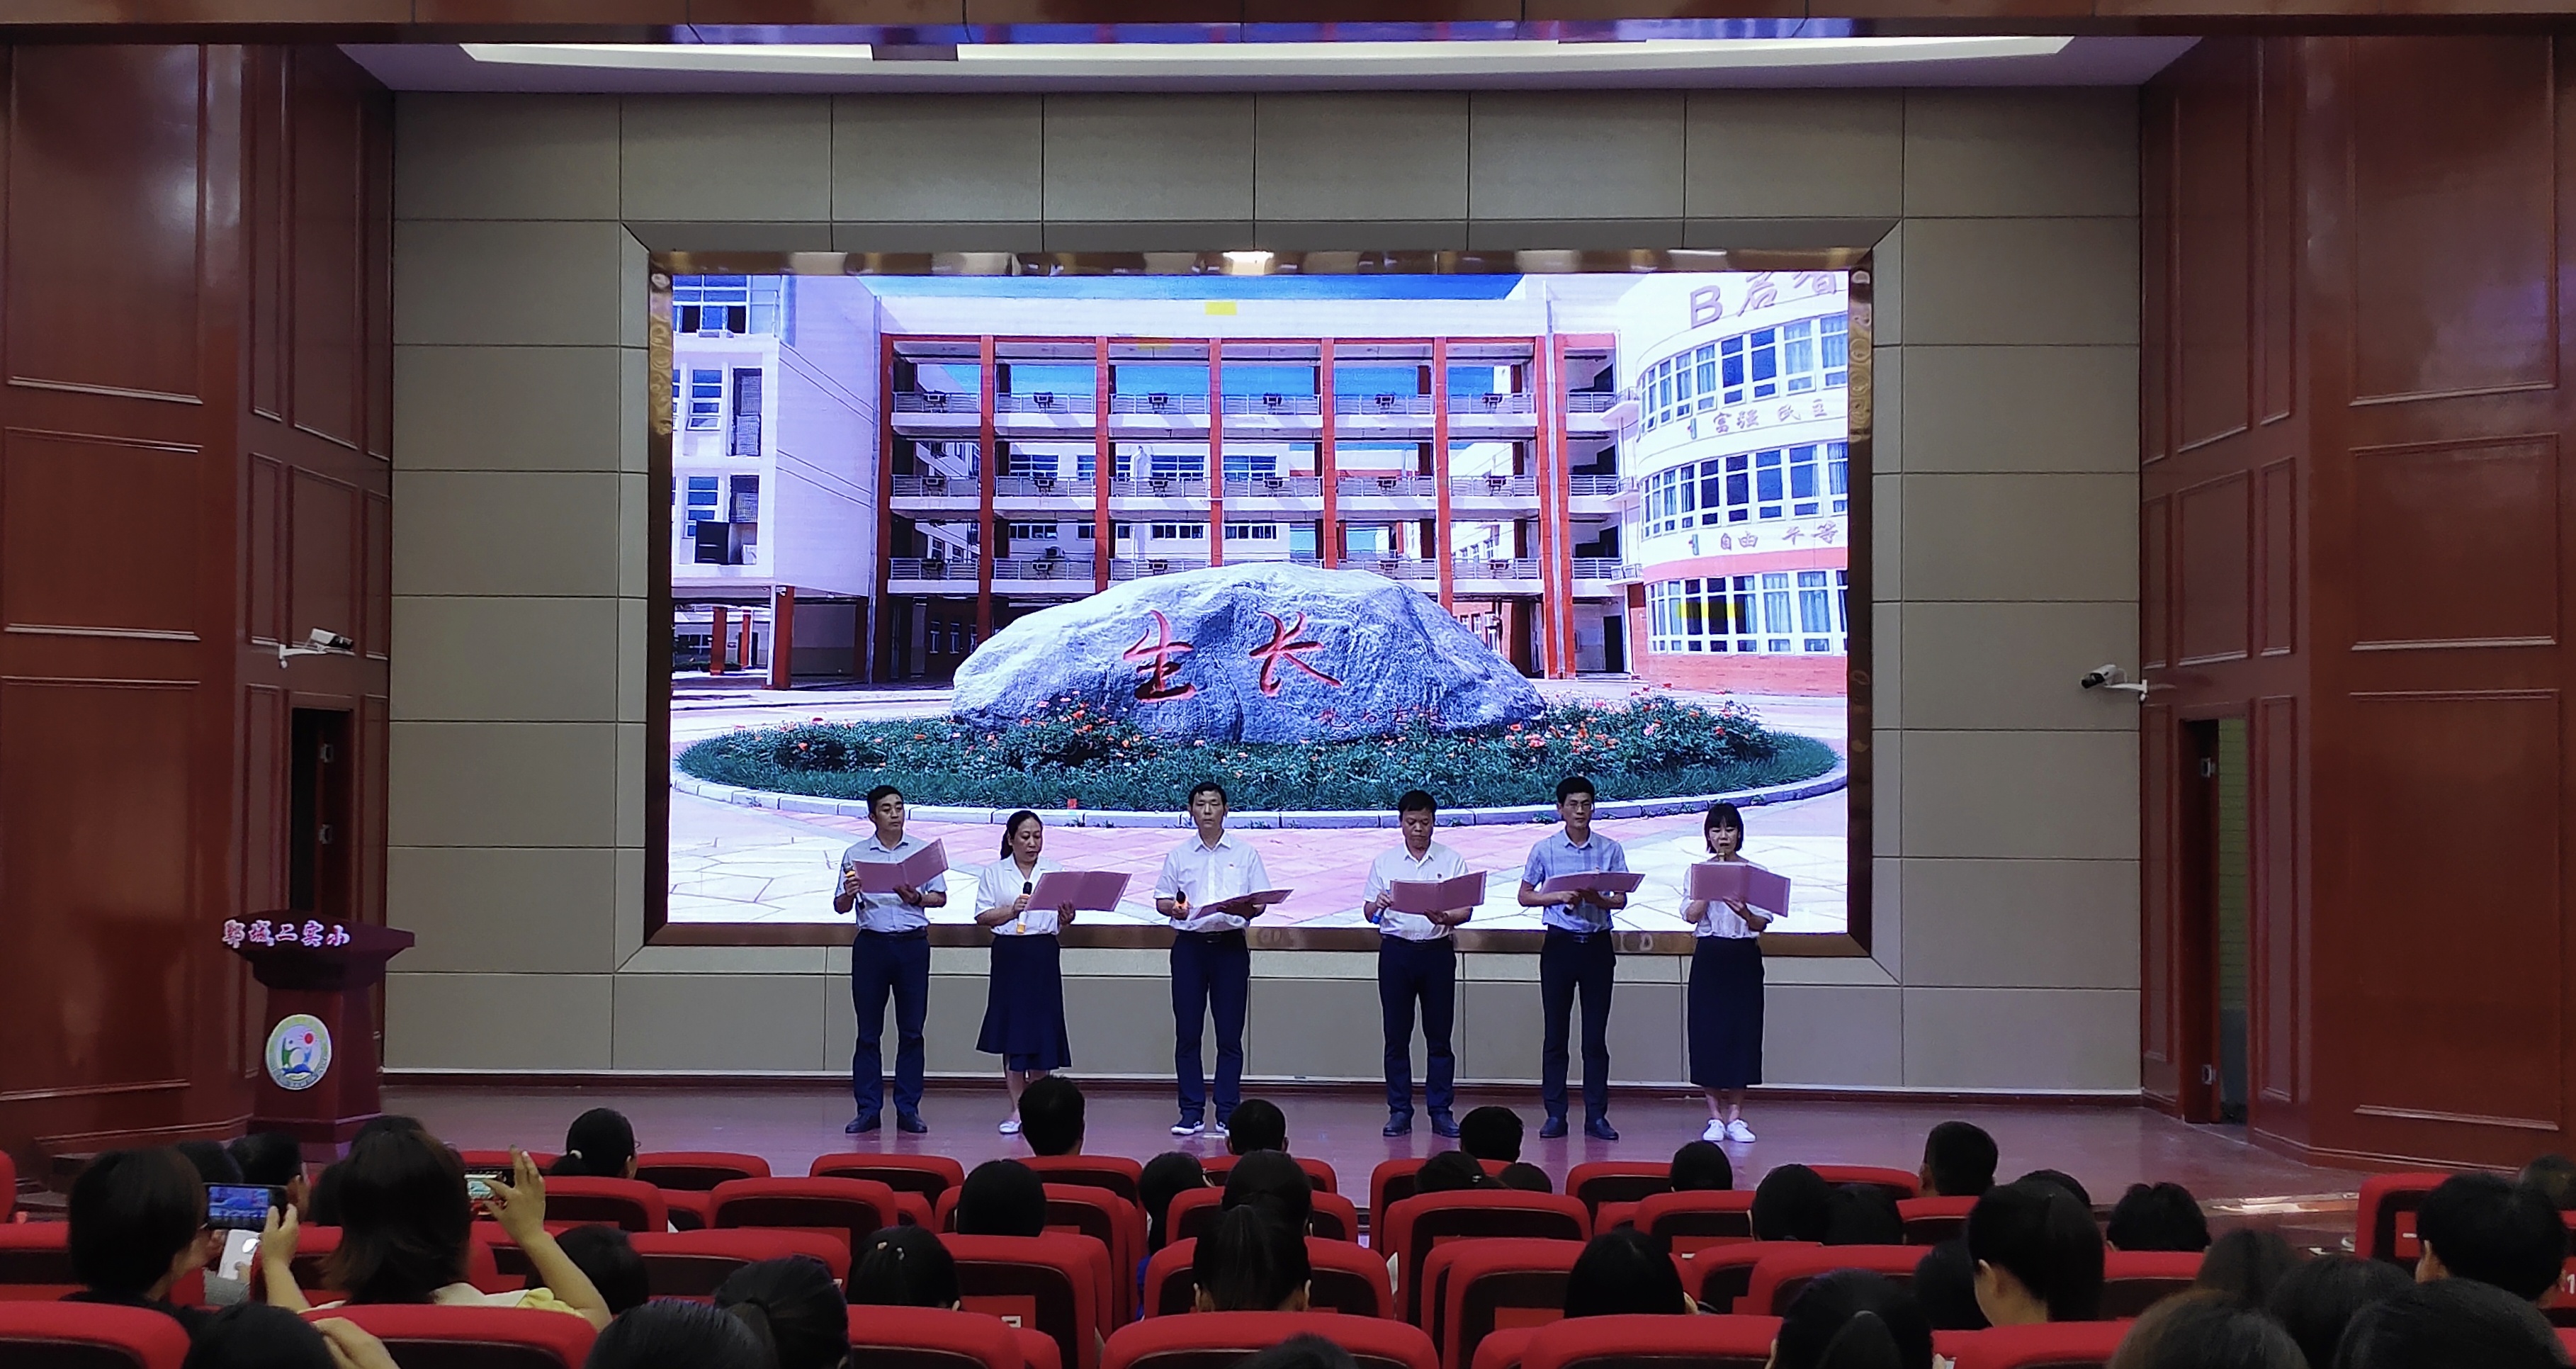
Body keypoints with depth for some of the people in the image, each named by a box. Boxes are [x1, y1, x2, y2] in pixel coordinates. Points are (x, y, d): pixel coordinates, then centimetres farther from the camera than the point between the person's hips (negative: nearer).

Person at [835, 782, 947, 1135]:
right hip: (871, 944, 0)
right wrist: (849, 894, -18)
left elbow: (941, 897, 7)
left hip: (913, 945, 0)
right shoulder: (856, 854, 6)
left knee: (911, 1030, 2)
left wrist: (917, 898, -13)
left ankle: (908, 1110, 7)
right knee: (869, 1032, 3)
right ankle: (868, 1110, 7)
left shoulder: (923, 850, 7)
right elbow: (840, 906, 5)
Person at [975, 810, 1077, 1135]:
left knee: (1043, 1031, 1)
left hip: (1044, 956, 0)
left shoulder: (1055, 871, 9)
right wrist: (1011, 911, -16)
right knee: (1010, 1031, 1)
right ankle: (1018, 1108, 7)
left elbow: (1062, 920, 6)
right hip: (1009, 956, 0)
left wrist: (1066, 917, -17)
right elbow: (982, 917, 0)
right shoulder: (994, 873, 6)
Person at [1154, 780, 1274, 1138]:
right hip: (1189, 944, 1)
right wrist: (1175, 908, -12)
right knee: (1187, 1032, 1)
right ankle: (1191, 1113, 7)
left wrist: (1245, 908, -16)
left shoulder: (1245, 853, 8)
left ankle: (1228, 1114, 5)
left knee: (1230, 1035, 0)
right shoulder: (1179, 854, 11)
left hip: (1230, 945, -1)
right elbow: (1161, 901, 10)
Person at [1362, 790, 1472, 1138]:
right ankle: (1399, 1111, 8)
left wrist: (1444, 918, -21)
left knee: (1439, 1035, 1)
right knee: (1396, 1035, 2)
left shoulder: (1451, 860, 6)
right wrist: (1378, 906, -17)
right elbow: (1369, 913, 6)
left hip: (1438, 950, -1)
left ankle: (1441, 1111, 6)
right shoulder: (1384, 861, 9)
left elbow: (1467, 911, 1)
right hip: (1396, 950, 1)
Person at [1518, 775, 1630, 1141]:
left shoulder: (1610, 849, 4)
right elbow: (1525, 896, 5)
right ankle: (1555, 1114, 7)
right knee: (1555, 1032, 2)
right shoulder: (1544, 849, 3)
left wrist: (1598, 899, -19)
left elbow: (1621, 900, 2)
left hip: (1597, 944, 0)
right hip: (1559, 942, 0)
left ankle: (1596, 1116, 8)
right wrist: (1560, 897, -12)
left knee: (1596, 1034, 3)